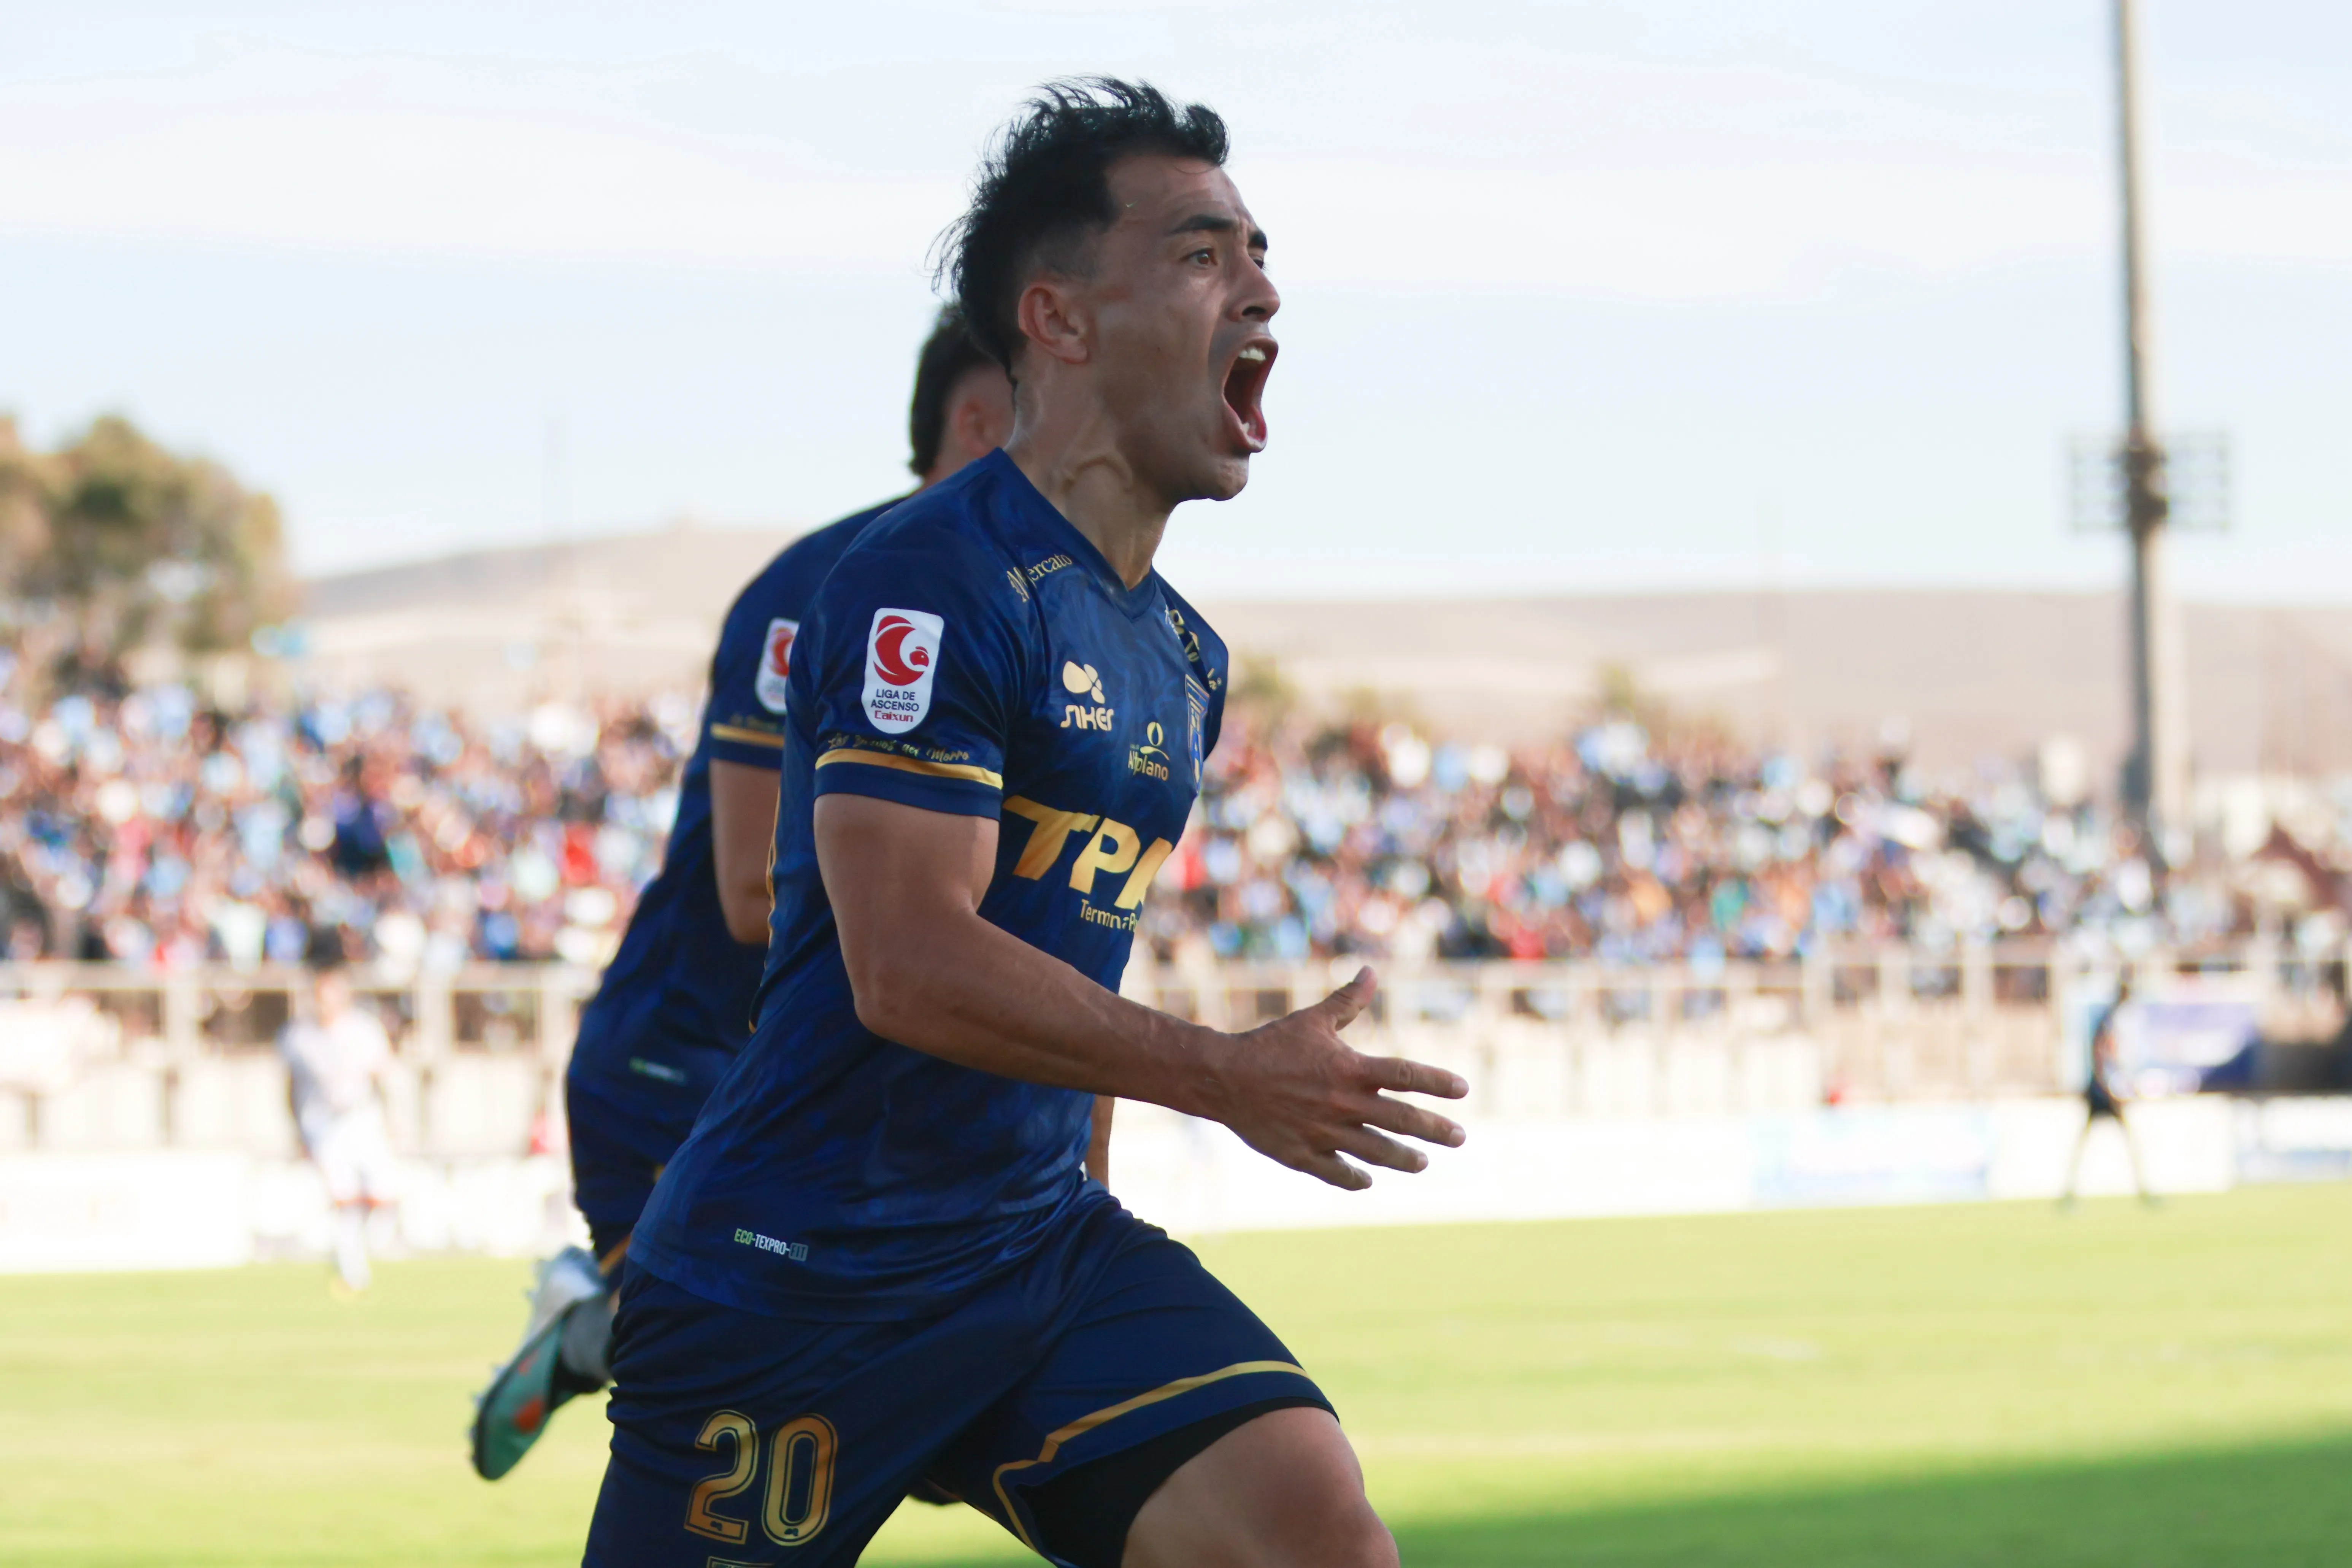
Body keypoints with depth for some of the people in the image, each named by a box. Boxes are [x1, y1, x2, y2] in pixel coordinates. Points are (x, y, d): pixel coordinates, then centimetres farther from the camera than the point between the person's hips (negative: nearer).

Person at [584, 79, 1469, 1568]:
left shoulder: (1183, 658, 13)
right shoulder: (937, 582, -14)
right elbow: (909, 968, -22)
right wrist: (1230, 1078, -20)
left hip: (1034, 1249, 7)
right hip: (796, 1273, -7)